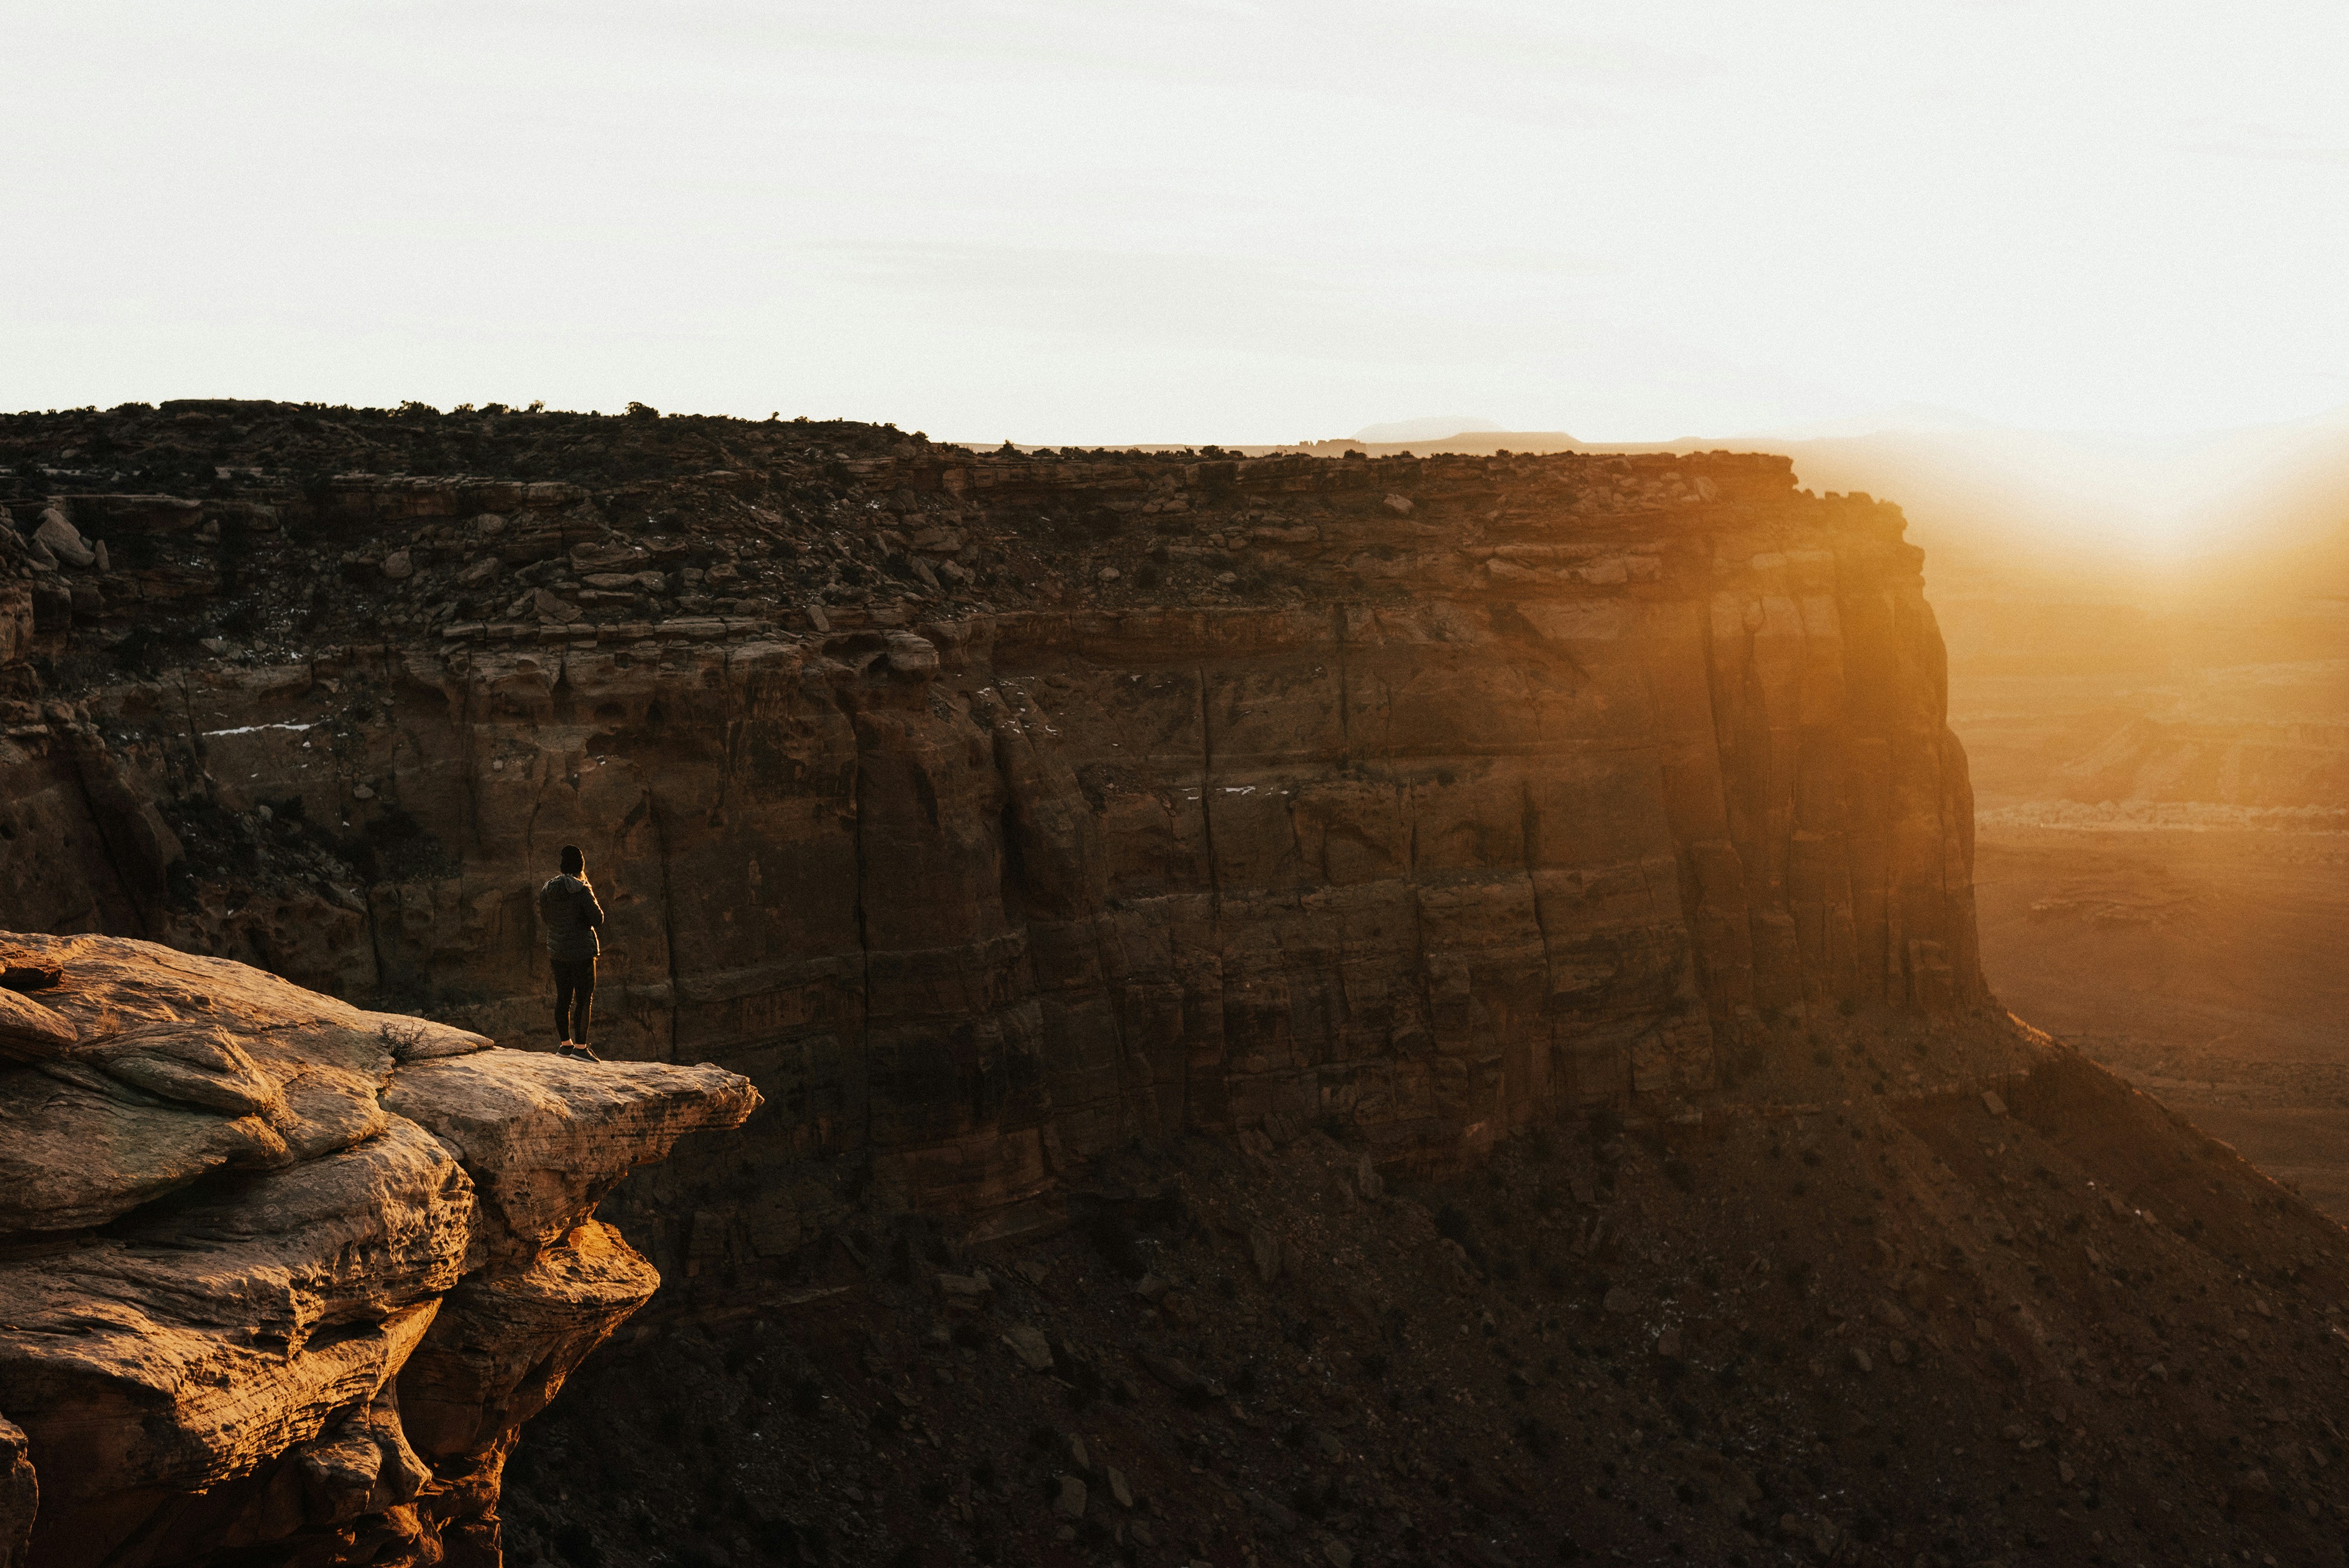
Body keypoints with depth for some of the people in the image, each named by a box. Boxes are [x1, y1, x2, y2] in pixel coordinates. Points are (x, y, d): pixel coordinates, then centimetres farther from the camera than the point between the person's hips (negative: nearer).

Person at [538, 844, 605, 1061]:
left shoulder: (547, 889, 2)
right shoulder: (581, 890, -17)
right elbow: (598, 919, -16)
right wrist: (591, 899, 1)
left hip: (557, 949, 7)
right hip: (581, 950, -7)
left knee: (563, 998, 15)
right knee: (584, 999, 0)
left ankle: (565, 1044, 23)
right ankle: (580, 1047, -1)